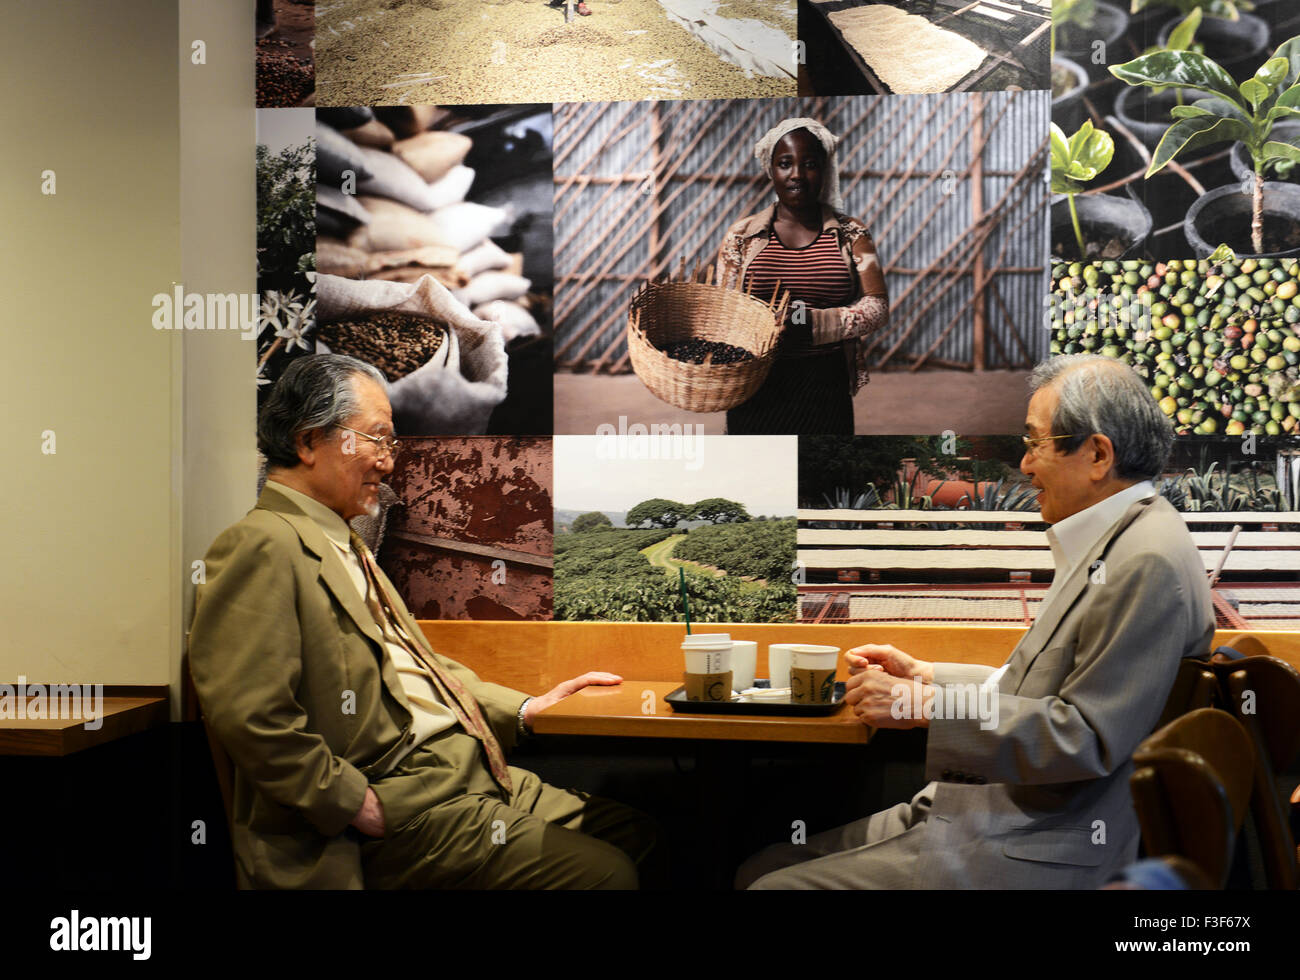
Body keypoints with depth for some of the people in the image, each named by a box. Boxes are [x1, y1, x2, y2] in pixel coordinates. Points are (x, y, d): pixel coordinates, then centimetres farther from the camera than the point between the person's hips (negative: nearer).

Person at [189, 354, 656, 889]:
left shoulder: (345, 543, 20)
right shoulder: (261, 545, -13)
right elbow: (250, 716, -23)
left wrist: (525, 709, 15)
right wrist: (359, 805, -19)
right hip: (404, 808, -10)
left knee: (632, 832, 4)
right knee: (602, 871, -19)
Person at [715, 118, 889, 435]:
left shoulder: (850, 235, 4)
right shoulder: (741, 236, 6)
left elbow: (877, 307, -5)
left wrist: (813, 322, -21)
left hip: (825, 390, 0)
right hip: (757, 390, 0)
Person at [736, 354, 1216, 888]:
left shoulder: (1150, 561, -19)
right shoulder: (1109, 542, 15)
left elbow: (1085, 738, -23)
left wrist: (924, 705, -18)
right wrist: (925, 676, 11)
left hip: (1035, 855, -10)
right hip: (994, 810, 10)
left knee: (775, 886, -14)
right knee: (764, 867, 4)